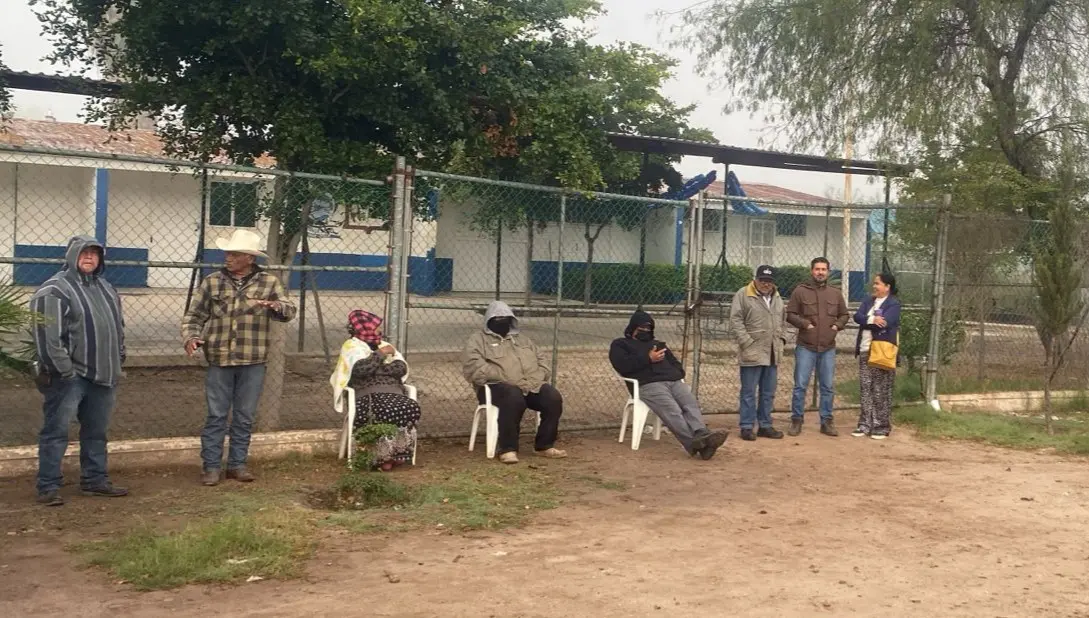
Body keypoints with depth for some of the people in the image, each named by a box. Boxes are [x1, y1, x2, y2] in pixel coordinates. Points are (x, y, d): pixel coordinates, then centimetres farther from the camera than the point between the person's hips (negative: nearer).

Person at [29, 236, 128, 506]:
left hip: (102, 376, 8)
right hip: (68, 377, -8)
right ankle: (48, 486, 3)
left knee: (97, 431, 15)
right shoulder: (54, 290, -11)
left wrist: (118, 360, 15)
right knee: (56, 432, -2)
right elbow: (48, 336, -18)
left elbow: (118, 326, 23)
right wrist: (64, 370, -20)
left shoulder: (106, 288, 15)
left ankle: (94, 479, 26)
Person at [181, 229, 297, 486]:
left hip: (252, 362, 0)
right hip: (219, 361, 0)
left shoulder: (269, 282, 2)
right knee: (216, 416, 4)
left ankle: (237, 464, 21)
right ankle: (211, 466, 13)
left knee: (244, 417, 9)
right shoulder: (212, 282, 3)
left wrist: (275, 306, -28)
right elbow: (194, 315, 7)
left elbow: (289, 311, -5)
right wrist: (190, 337, -12)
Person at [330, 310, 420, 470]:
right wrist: (380, 354, -1)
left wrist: (377, 369, -4)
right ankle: (383, 456, -24)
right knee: (389, 412, -36)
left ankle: (396, 453, -21)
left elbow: (402, 368, 8)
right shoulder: (352, 346, 8)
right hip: (369, 394, -5)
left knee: (412, 408, -28)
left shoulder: (385, 345, 24)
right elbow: (360, 369, -13)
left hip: (394, 393, 5)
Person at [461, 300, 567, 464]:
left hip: (532, 386, 5)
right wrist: (508, 379, -17)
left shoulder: (523, 340, 28)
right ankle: (508, 449, -31)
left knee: (553, 398, -23)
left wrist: (535, 380, -3)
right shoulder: (478, 340, 10)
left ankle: (544, 445, -10)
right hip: (498, 386, -5)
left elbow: (542, 362, 22)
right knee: (514, 398, -39)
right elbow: (475, 367, -7)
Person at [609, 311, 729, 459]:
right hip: (650, 384, -5)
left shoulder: (658, 344, 40)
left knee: (691, 404, -28)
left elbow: (676, 364, 34)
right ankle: (693, 442, -54)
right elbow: (622, 366, 1)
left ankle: (701, 436, -51)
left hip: (675, 381, 5)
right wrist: (648, 359, -1)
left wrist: (677, 375, 10)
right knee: (672, 410, -33)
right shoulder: (620, 344, 22)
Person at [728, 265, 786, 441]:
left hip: (772, 354, 6)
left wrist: (781, 339, 11)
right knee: (749, 392, -1)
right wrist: (748, 343, -16)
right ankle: (747, 427, 6)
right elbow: (736, 321, -11)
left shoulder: (777, 298, 15)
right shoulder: (743, 295, -7)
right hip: (752, 353, -6)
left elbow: (781, 321, 24)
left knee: (768, 393, 11)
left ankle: (765, 425, 20)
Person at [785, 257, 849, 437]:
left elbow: (844, 315, 18)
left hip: (828, 349, 3)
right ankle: (796, 420, 9)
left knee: (827, 387, 8)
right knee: (800, 386, -1)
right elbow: (790, 314, 0)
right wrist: (804, 324, -13)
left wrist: (838, 325, -1)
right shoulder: (800, 291, -2)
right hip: (805, 347, -3)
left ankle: (827, 421, 17)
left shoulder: (836, 293, 9)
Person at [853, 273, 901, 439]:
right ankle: (865, 425, 11)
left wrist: (866, 321, -5)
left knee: (881, 391, -1)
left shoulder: (893, 304, -5)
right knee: (865, 388, 7)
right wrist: (872, 320, -18)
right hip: (865, 350, 6)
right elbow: (857, 317, -1)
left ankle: (882, 427, 5)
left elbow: (884, 322, -19)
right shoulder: (868, 301, 14)